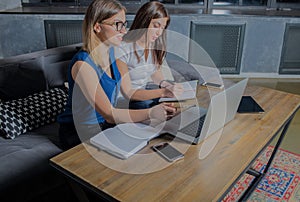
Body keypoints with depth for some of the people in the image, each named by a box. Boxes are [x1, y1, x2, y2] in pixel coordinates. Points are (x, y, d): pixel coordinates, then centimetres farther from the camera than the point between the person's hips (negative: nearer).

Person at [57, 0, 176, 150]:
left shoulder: (112, 52, 0)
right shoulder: (83, 64, -27)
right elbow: (109, 114, -31)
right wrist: (150, 113, -41)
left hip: (105, 125, 7)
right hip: (79, 135, -7)